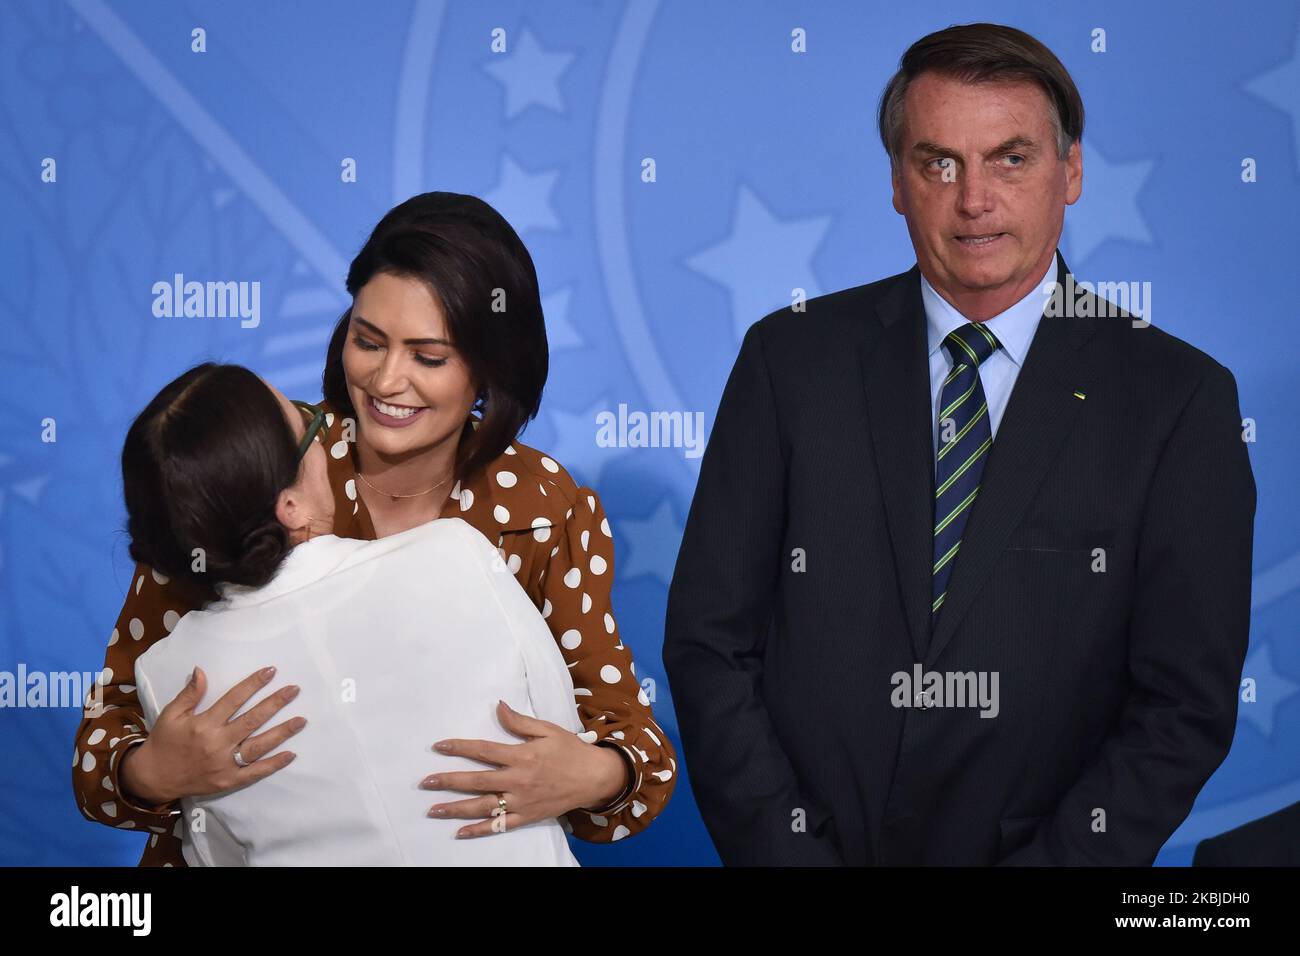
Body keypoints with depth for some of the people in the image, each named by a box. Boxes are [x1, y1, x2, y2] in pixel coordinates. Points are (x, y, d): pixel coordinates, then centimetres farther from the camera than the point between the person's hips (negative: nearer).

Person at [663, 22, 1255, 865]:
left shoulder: (1178, 399, -7)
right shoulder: (791, 360, -3)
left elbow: (1186, 703, -8)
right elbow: (709, 643, -4)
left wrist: (1050, 859, -17)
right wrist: (785, 852, -13)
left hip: (1044, 847, -1)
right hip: (811, 839, 1)